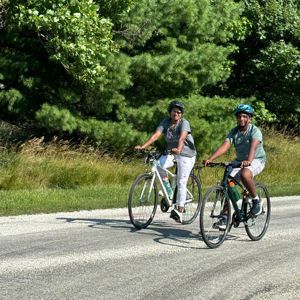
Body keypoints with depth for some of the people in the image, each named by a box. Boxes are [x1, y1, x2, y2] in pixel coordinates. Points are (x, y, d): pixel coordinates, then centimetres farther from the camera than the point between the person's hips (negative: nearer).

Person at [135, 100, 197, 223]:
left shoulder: (184, 123, -18)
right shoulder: (166, 122, -5)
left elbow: (182, 138, -36)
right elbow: (156, 135, -18)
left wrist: (178, 149, -56)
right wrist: (143, 146, -33)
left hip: (186, 155, -4)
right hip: (171, 153, 4)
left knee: (181, 183, -9)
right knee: (158, 164, -25)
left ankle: (179, 211, -1)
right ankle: (168, 190, -4)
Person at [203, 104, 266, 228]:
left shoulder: (255, 131, -16)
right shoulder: (234, 132, -2)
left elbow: (253, 146, -34)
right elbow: (225, 146, -15)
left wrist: (248, 161, -54)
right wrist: (210, 159, -31)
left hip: (256, 160, -5)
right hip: (239, 161, 5)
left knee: (245, 174, -37)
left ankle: (256, 200, -14)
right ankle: (225, 216, -5)